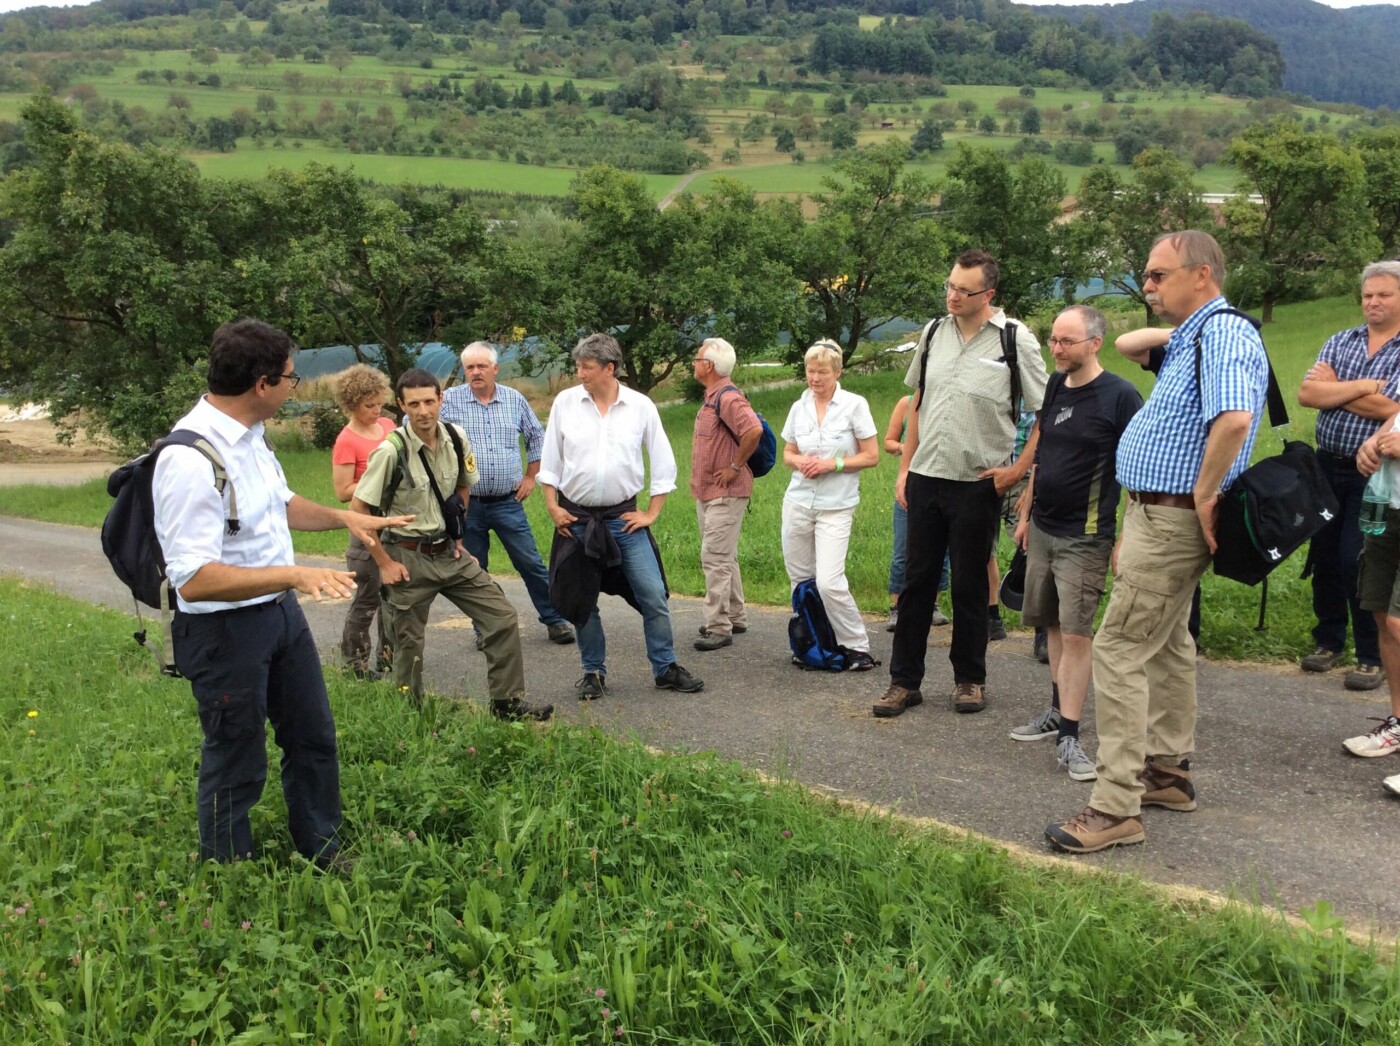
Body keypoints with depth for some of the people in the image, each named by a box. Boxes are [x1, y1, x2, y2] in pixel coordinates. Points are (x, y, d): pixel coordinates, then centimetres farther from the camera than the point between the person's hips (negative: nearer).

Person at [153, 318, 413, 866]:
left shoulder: (251, 434, 2)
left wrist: (345, 518, 12)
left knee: (313, 738, 21)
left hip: (280, 611, 9)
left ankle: (322, 853, 42)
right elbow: (193, 579, -32)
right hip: (224, 629, -9)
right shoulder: (189, 459, -28)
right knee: (237, 766, 8)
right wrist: (294, 575, -35)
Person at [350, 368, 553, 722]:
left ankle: (507, 702, 13)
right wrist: (384, 563, -12)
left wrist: (456, 535, 13)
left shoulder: (456, 440, -3)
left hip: (450, 552, 5)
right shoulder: (391, 451, -19)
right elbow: (358, 509, -14)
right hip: (409, 558, -5)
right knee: (409, 643, 5)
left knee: (503, 618, 1)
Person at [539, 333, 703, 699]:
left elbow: (664, 463, 3)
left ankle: (665, 669, 13)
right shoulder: (565, 402, -2)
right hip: (576, 518, 1)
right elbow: (550, 460, 6)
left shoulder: (641, 406, -4)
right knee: (582, 601, 8)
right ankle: (593, 672, 24)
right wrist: (552, 506, 0)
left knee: (654, 596, -3)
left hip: (624, 517, -1)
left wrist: (651, 513, 0)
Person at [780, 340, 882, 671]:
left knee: (829, 582, -15)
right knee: (800, 579, 7)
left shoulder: (854, 405, -4)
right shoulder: (799, 407, 8)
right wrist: (800, 461, -5)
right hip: (798, 502, 5)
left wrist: (832, 464, -13)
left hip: (836, 506, -4)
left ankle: (857, 648, -1)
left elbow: (871, 456, -3)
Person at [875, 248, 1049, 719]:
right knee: (917, 581, 8)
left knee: (970, 586, 6)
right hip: (926, 477, 4)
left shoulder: (1015, 339, -8)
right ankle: (904, 680, 16)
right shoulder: (934, 332, 7)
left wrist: (1017, 469, -10)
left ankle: (969, 679, 21)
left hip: (978, 483, -4)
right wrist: (905, 468, 11)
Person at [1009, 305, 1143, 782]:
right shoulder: (1054, 386, 8)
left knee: (1076, 633, -7)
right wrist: (1025, 514, 18)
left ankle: (1068, 736, -4)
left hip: (1084, 537, -6)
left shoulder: (1119, 396, -11)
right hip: (1042, 528, 7)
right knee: (1053, 624, 14)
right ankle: (1058, 710, 27)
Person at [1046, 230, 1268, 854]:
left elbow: (1234, 418, -37)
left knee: (1120, 650, -10)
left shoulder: (1224, 334, -19)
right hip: (1157, 513, 11)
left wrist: (1205, 495, -25)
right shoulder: (1190, 338, 14)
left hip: (1170, 519, -11)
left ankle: (1116, 808, -6)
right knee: (1167, 643, 19)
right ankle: (1169, 773, 32)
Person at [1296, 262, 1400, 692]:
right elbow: (1307, 394, -6)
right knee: (1323, 556, 11)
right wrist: (1362, 386, -15)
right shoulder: (1340, 342, 7)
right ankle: (1328, 640, 27)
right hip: (1327, 465, 5)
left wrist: (1333, 390, -9)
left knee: (1358, 561, -5)